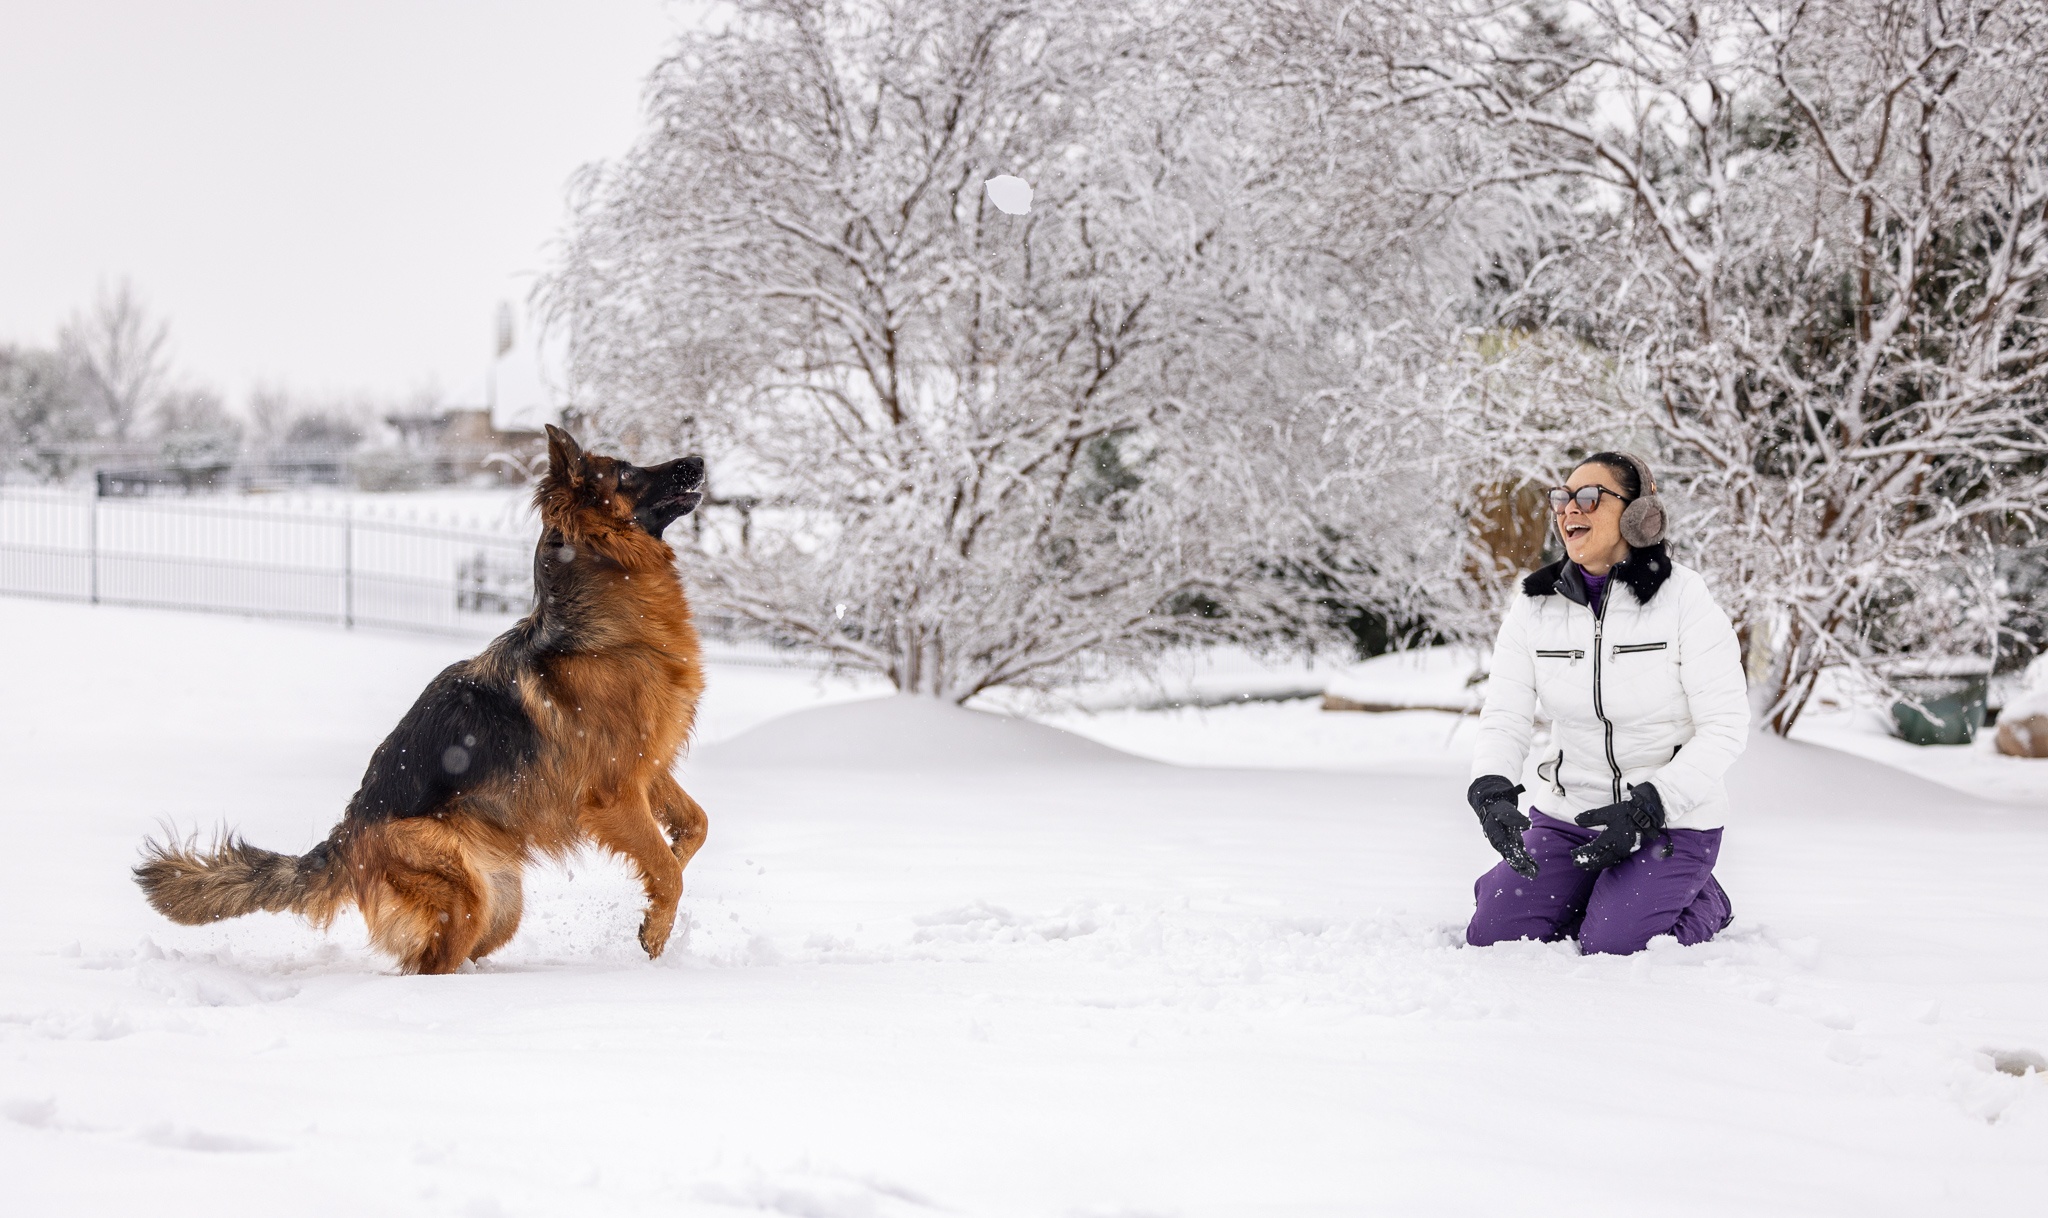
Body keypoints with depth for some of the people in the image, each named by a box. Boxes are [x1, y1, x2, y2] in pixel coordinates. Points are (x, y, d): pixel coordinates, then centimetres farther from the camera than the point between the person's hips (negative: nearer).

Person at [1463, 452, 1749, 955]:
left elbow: (1725, 729, -16)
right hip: (1568, 815, 4)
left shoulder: (1684, 598, -15)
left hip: (1671, 820, -4)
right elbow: (1505, 718, -6)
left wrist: (1644, 809, -25)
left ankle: (1703, 902, 12)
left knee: (1609, 946, -19)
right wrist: (1492, 792, -28)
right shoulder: (1534, 606, -2)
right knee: (1492, 935, -8)